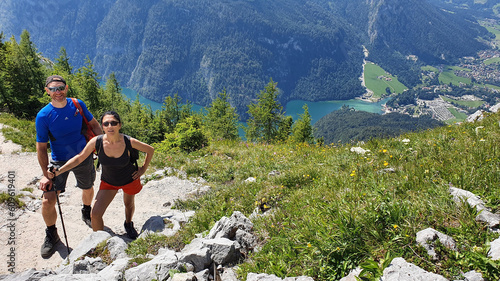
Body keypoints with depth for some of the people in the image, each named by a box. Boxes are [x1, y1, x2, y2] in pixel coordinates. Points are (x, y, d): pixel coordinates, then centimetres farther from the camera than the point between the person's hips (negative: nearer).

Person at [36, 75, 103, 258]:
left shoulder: (78, 105, -9)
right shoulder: (43, 116, -16)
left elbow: (94, 124, 6)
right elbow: (41, 147, -10)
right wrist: (45, 174, -14)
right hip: (59, 161, -2)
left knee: (88, 188, 22)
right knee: (48, 201, -11)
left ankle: (86, 213, 56)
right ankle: (51, 236, 15)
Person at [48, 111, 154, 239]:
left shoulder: (129, 142, -29)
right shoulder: (96, 142, -25)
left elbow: (150, 150, -12)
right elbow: (79, 158, -13)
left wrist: (143, 169, -8)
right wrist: (58, 171, -21)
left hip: (130, 180, -1)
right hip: (108, 182, 1)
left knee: (129, 204, 25)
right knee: (95, 214, -8)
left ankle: (128, 225, 60)